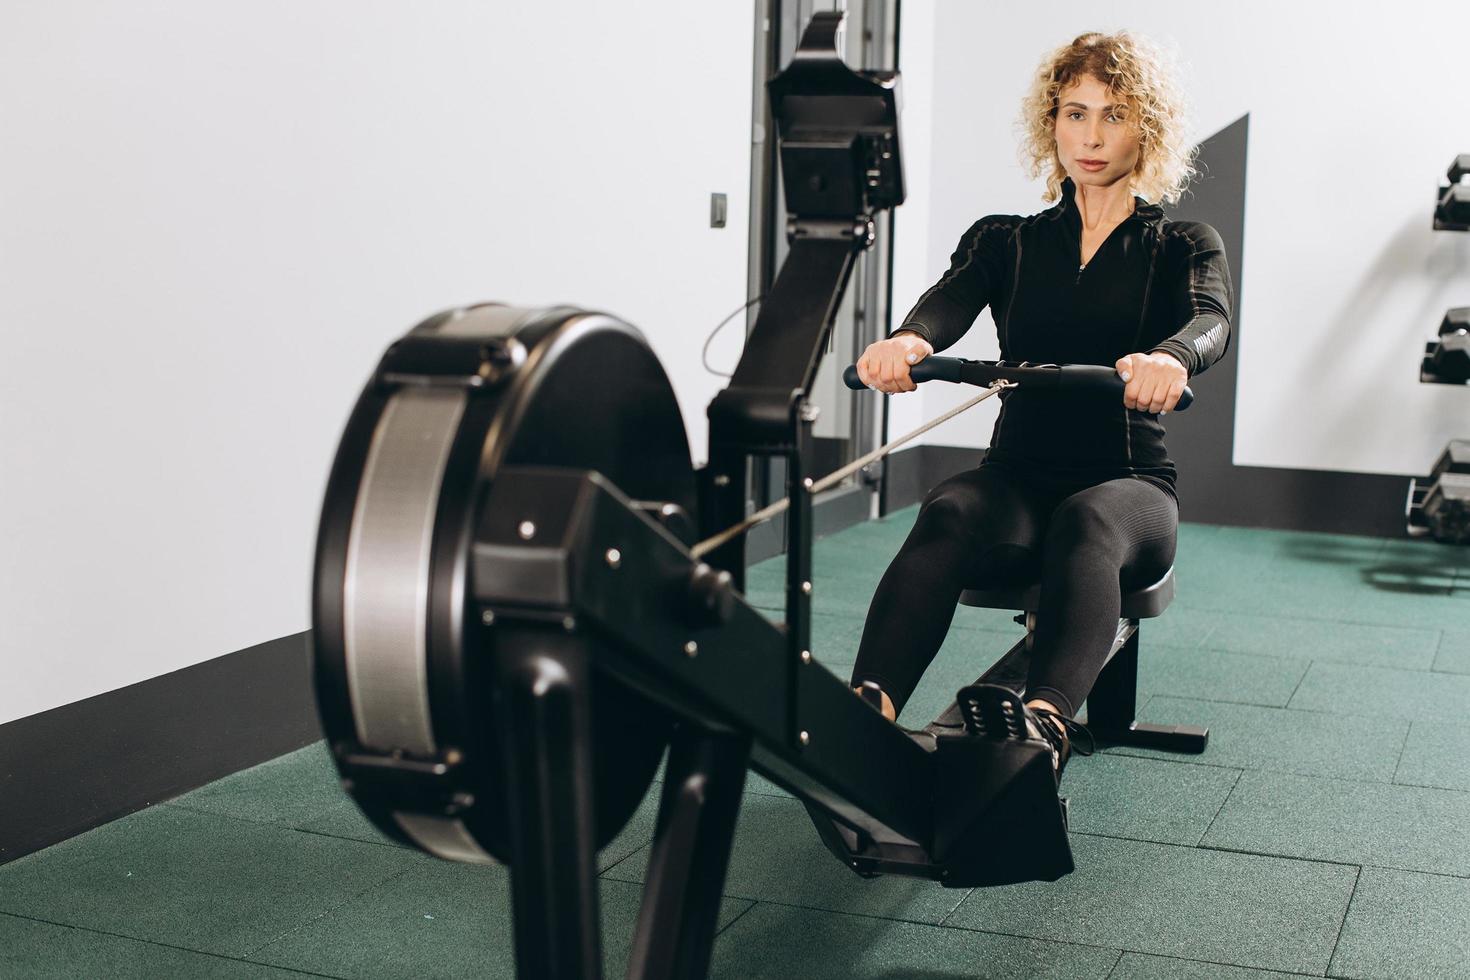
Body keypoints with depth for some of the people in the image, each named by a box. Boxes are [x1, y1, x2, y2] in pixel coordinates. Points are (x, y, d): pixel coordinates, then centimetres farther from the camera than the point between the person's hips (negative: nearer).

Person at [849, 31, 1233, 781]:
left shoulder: (1182, 247, 10)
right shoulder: (1005, 241, 14)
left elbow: (1210, 322, -13)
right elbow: (952, 301, -9)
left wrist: (1170, 358, -41)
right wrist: (907, 340, -36)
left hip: (1128, 486, -1)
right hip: (1019, 473, 2)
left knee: (1085, 523, -38)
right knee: (950, 515, -34)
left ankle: (1045, 727, -62)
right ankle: (865, 712, -55)